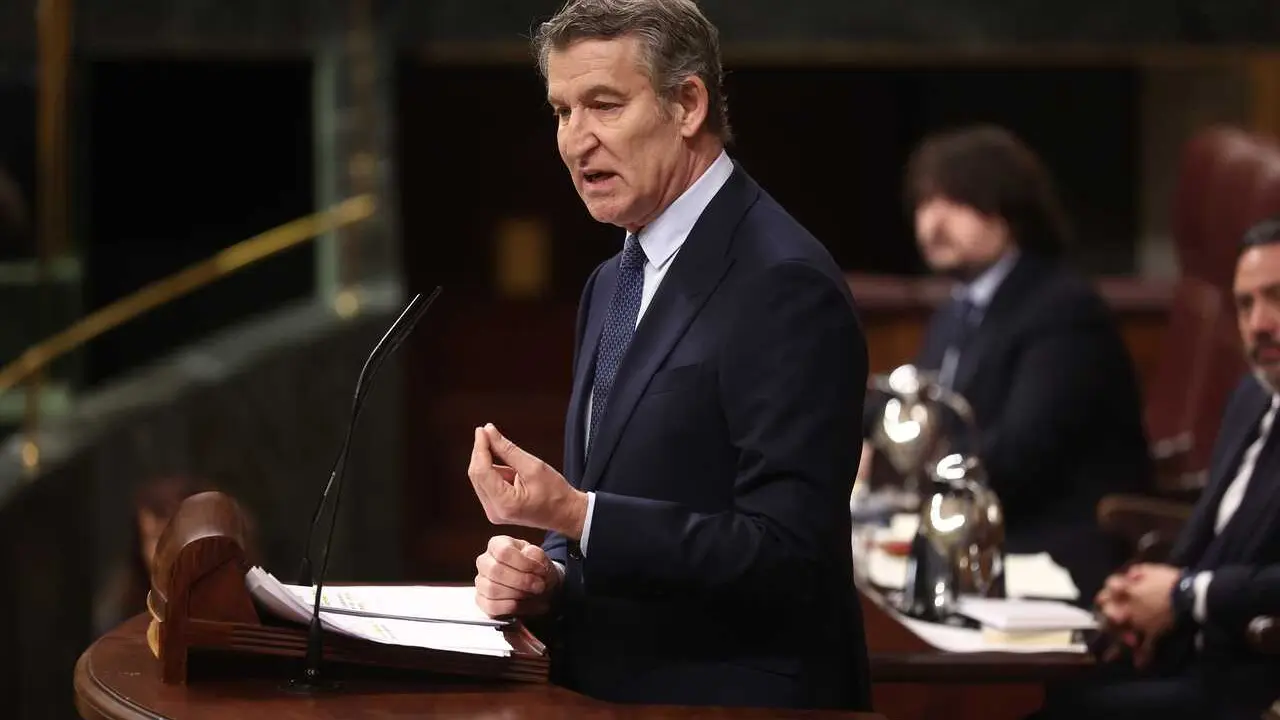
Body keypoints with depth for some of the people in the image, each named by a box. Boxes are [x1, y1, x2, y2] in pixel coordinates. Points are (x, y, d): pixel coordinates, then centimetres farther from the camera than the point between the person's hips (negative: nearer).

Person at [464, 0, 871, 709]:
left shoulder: (784, 285, -14)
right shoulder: (611, 285, 14)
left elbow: (786, 557, -19)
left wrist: (573, 515, -23)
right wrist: (548, 572, 1)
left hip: (735, 699, -8)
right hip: (606, 690, 8)